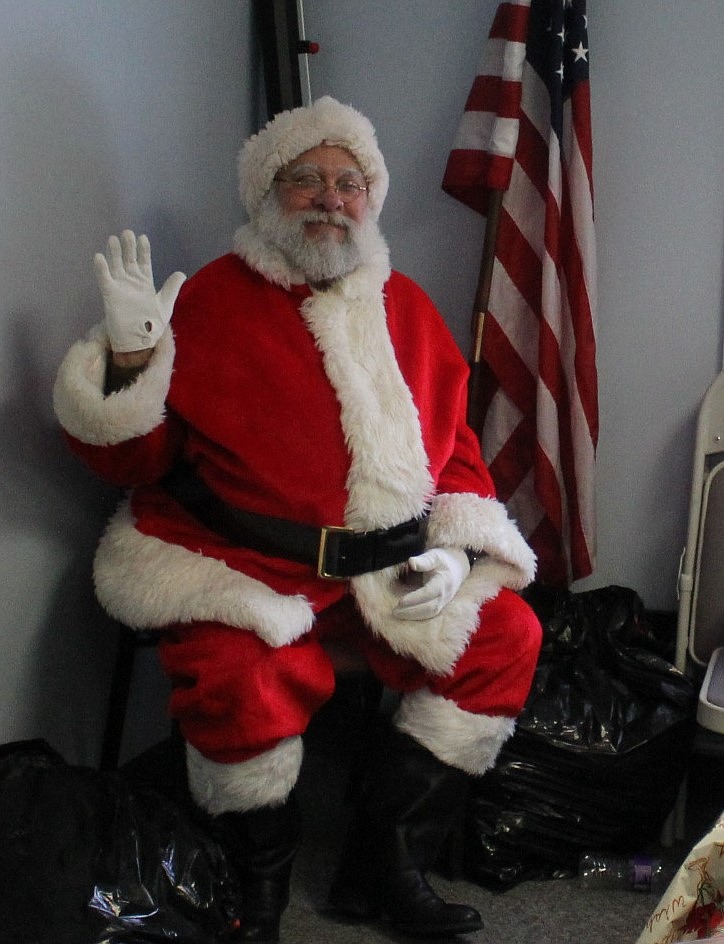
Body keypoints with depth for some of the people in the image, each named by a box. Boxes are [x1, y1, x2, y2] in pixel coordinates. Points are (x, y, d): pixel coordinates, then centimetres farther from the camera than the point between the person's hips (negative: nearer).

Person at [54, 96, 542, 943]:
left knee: (505, 636, -9)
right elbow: (133, 462, -2)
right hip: (239, 565, -5)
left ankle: (383, 870, 3)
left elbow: (456, 445, 18)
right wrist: (130, 358, -20)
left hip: (391, 567, 5)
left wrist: (454, 548, 2)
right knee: (243, 680, -32)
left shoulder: (404, 307, 13)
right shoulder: (211, 300, -1)